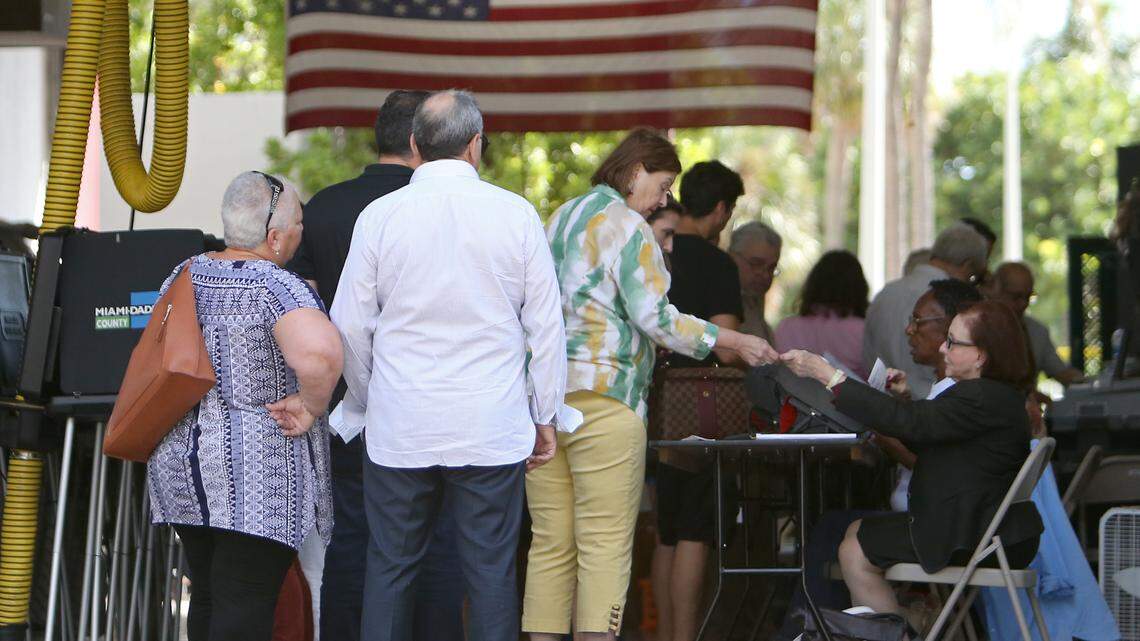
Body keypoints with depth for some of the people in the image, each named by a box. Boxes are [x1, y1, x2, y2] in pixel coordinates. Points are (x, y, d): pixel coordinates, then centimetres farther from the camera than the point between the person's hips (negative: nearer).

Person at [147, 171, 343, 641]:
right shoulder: (275, 287, -16)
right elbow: (318, 352, -33)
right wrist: (311, 406, -17)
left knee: (207, 597, 16)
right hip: (256, 473, -7)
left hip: (180, 461, 7)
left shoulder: (185, 275, 7)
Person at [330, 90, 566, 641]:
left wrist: (362, 404, 19)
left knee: (390, 569, 7)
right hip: (491, 428, 0)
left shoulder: (379, 216, -2)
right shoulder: (516, 214, -2)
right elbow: (546, 326, 1)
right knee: (490, 573, 2)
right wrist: (545, 415, 12)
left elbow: (351, 325, 3)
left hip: (399, 427, 0)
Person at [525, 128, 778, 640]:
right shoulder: (628, 227, -6)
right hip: (603, 398, -8)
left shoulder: (560, 219, 19)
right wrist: (732, 342, -5)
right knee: (606, 543, -7)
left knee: (550, 542, 6)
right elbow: (654, 317, -12)